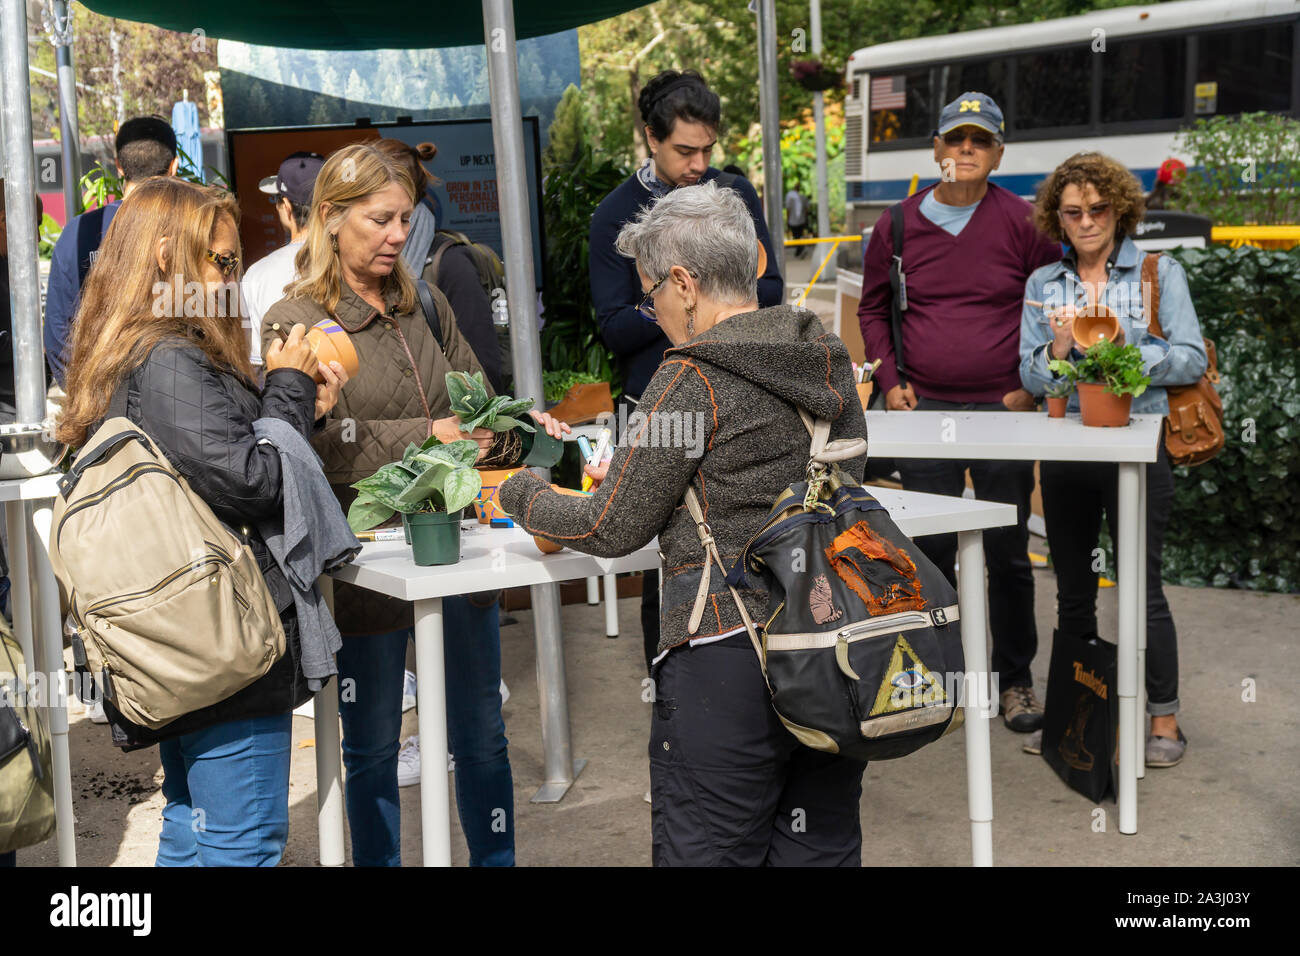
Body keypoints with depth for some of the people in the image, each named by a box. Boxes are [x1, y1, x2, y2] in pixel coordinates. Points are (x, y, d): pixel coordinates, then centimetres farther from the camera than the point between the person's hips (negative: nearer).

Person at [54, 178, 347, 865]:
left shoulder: (132, 355, 13)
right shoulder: (170, 363, -19)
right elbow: (247, 482, -21)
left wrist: (303, 408, 8)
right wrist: (287, 387, -8)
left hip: (183, 647, 10)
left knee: (191, 826, 21)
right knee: (245, 840, -1)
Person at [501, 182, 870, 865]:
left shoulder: (694, 379, -13)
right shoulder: (829, 360, 9)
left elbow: (613, 530, -7)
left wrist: (521, 495, 11)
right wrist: (635, 473, 26)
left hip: (728, 651, -7)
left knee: (708, 854, 5)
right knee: (821, 848, 16)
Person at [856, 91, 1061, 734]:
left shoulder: (1023, 222, -1)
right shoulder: (898, 225, 5)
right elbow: (873, 309, 15)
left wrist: (1031, 386, -2)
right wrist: (890, 381, 4)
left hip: (1004, 411, -2)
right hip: (923, 411, 2)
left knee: (1007, 553, 3)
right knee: (931, 549, 7)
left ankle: (1015, 680, 17)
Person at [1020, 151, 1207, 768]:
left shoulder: (1159, 273, 1)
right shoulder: (1043, 284, 10)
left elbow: (1191, 361, -5)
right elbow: (1031, 377, 5)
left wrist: (1127, 347, -18)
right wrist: (1058, 350, -14)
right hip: (1064, 451, 4)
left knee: (1141, 584, -3)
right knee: (1072, 589, 13)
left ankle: (1164, 718, 9)